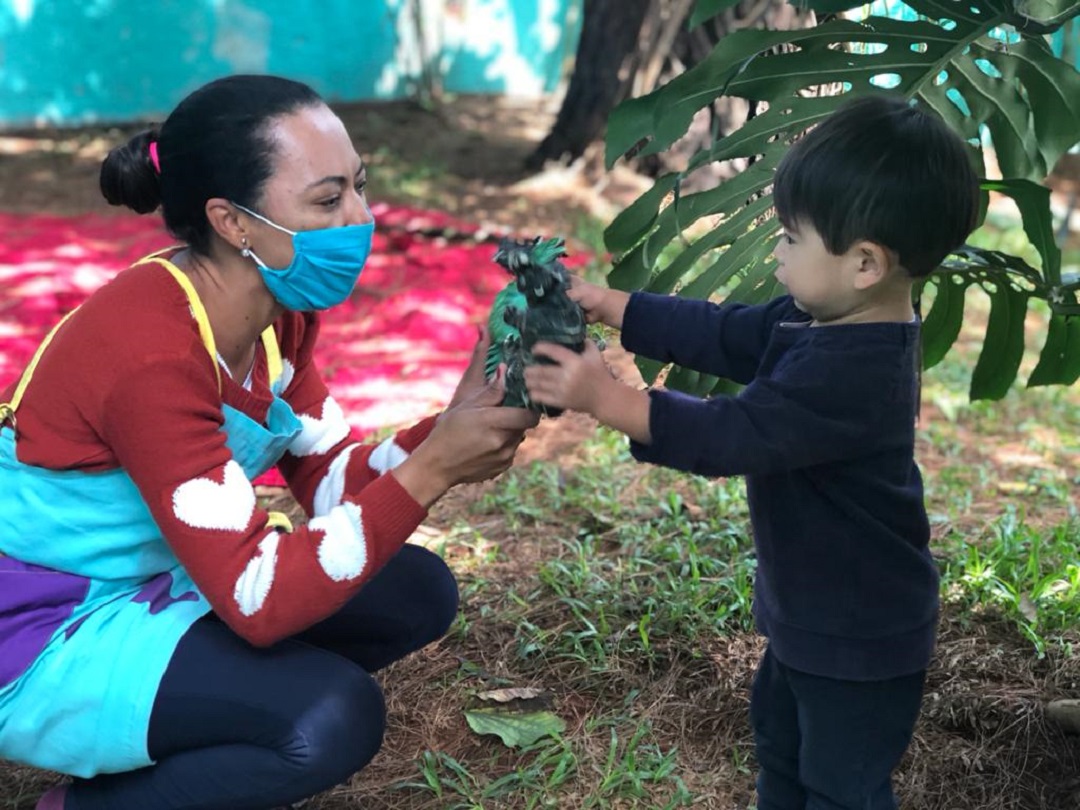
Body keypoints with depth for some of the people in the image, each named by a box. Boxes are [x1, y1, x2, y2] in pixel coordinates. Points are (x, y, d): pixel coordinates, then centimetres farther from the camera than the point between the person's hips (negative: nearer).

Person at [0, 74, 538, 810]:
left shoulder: (280, 308, -5)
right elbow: (258, 601, -32)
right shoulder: (150, 354, -31)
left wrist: (447, 432, -20)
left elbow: (329, 481, -2)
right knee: (335, 718, -26)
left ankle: (188, 749, 10)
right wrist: (432, 470, -33)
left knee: (416, 594, 0)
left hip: (150, 585, 9)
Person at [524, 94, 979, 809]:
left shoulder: (849, 373, -35)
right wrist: (610, 307, -2)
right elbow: (721, 333, 2)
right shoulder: (819, 322, -4)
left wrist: (607, 400, -32)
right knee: (781, 745, 29)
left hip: (861, 639, -10)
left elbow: (732, 436, -34)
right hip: (811, 612, 10)